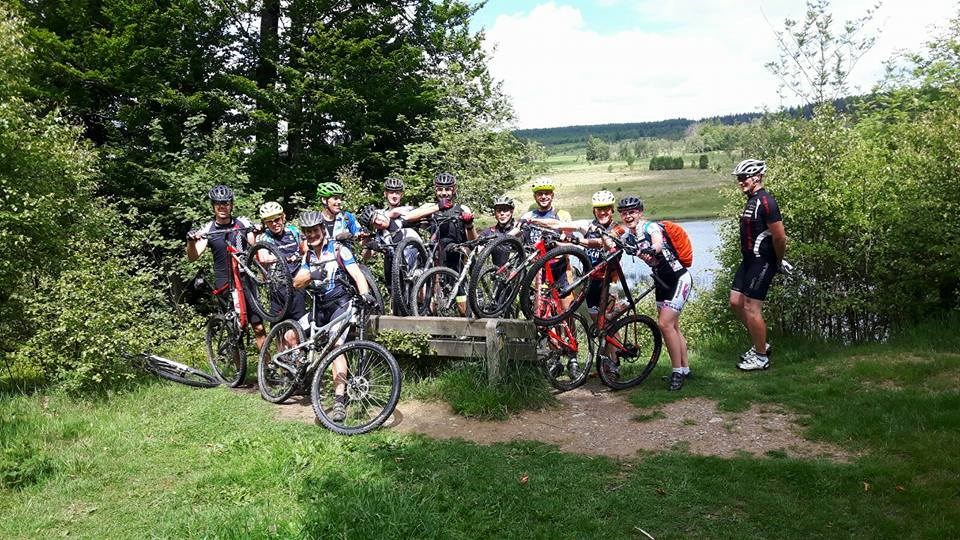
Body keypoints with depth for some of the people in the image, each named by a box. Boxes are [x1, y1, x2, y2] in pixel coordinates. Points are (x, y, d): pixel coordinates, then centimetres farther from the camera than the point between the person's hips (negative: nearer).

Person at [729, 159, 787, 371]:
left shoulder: (765, 202, -18)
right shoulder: (751, 201, 14)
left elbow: (780, 236, -20)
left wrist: (778, 262, -9)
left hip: (762, 262, -10)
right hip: (749, 260, 10)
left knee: (751, 308, -6)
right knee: (735, 302, 11)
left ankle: (761, 357, 7)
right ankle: (760, 344, 25)